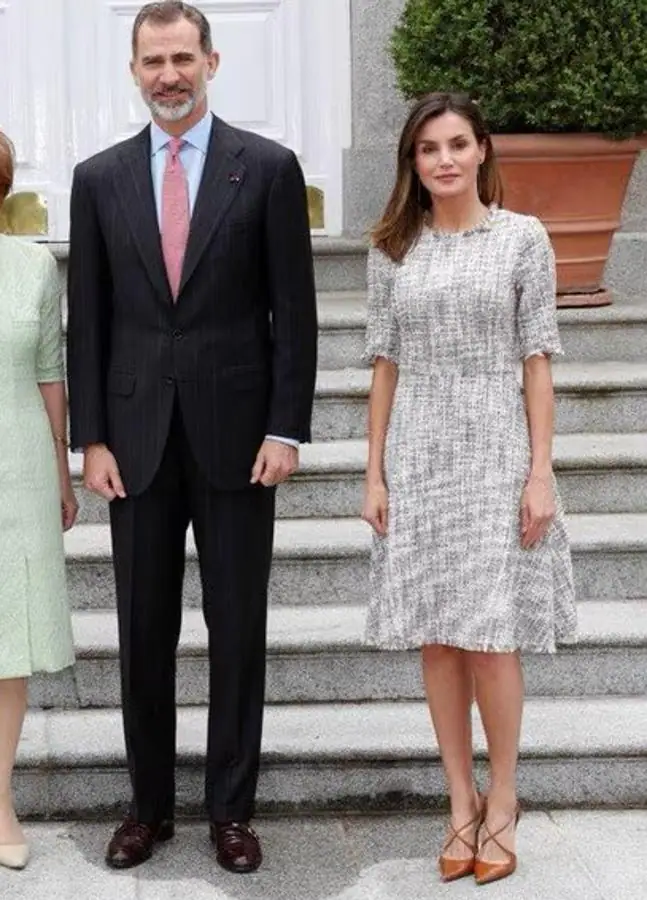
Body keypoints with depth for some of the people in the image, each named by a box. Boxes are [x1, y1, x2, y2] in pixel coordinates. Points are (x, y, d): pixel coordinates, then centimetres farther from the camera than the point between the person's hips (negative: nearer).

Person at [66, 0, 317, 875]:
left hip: (236, 433, -2)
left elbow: (294, 312, -2)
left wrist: (286, 429, -8)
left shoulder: (268, 168, -1)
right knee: (143, 630, 9)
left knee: (237, 628, 7)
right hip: (136, 436, 2)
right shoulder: (98, 177, 6)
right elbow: (87, 320, 6)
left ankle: (231, 807, 20)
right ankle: (149, 803, 24)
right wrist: (92, 437, 0)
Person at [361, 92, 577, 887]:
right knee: (436, 638, 6)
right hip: (417, 458, 3)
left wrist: (540, 472, -7)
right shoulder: (392, 250, 6)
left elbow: (537, 363, -2)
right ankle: (461, 802, 18)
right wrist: (374, 473, 3)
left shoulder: (522, 237, 0)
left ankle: (502, 800, 16)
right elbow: (385, 366, 7)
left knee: (490, 636, -3)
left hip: (494, 454, -2)